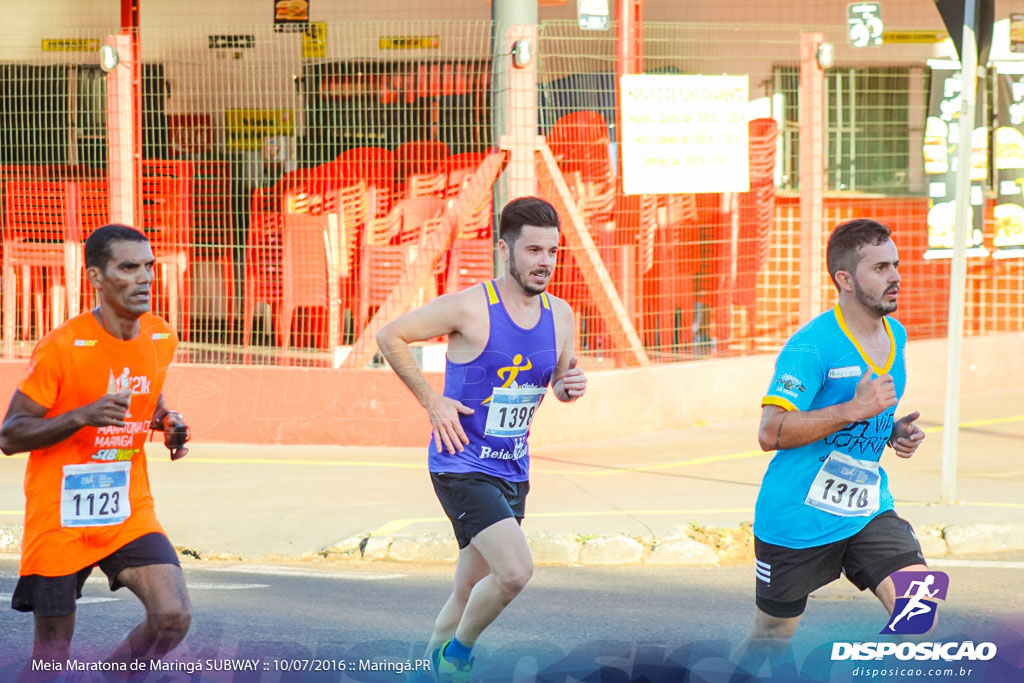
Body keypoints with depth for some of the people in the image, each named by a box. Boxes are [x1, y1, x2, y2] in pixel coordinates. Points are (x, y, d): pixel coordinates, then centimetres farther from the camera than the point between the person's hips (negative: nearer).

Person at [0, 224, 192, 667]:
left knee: (173, 617, -16)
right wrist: (82, 417, -27)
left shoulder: (162, 339, 2)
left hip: (129, 513, 4)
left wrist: (167, 423, 1)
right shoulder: (61, 347, -15)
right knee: (52, 653, 2)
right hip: (58, 516, -4)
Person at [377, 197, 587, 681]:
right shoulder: (469, 308, -15)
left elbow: (560, 378, 20)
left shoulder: (560, 315, 3)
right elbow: (390, 336, -6)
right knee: (516, 570, -22)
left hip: (513, 472, 7)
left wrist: (569, 387, -4)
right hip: (462, 465, -7)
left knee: (470, 595, 15)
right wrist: (430, 400, -10)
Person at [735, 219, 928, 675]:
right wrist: (853, 409, -29)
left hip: (867, 513, 6)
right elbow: (770, 433, -25)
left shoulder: (895, 335, 7)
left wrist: (895, 433, 3)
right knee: (770, 640, 8)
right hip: (796, 518, -6)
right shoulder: (812, 345, -18)